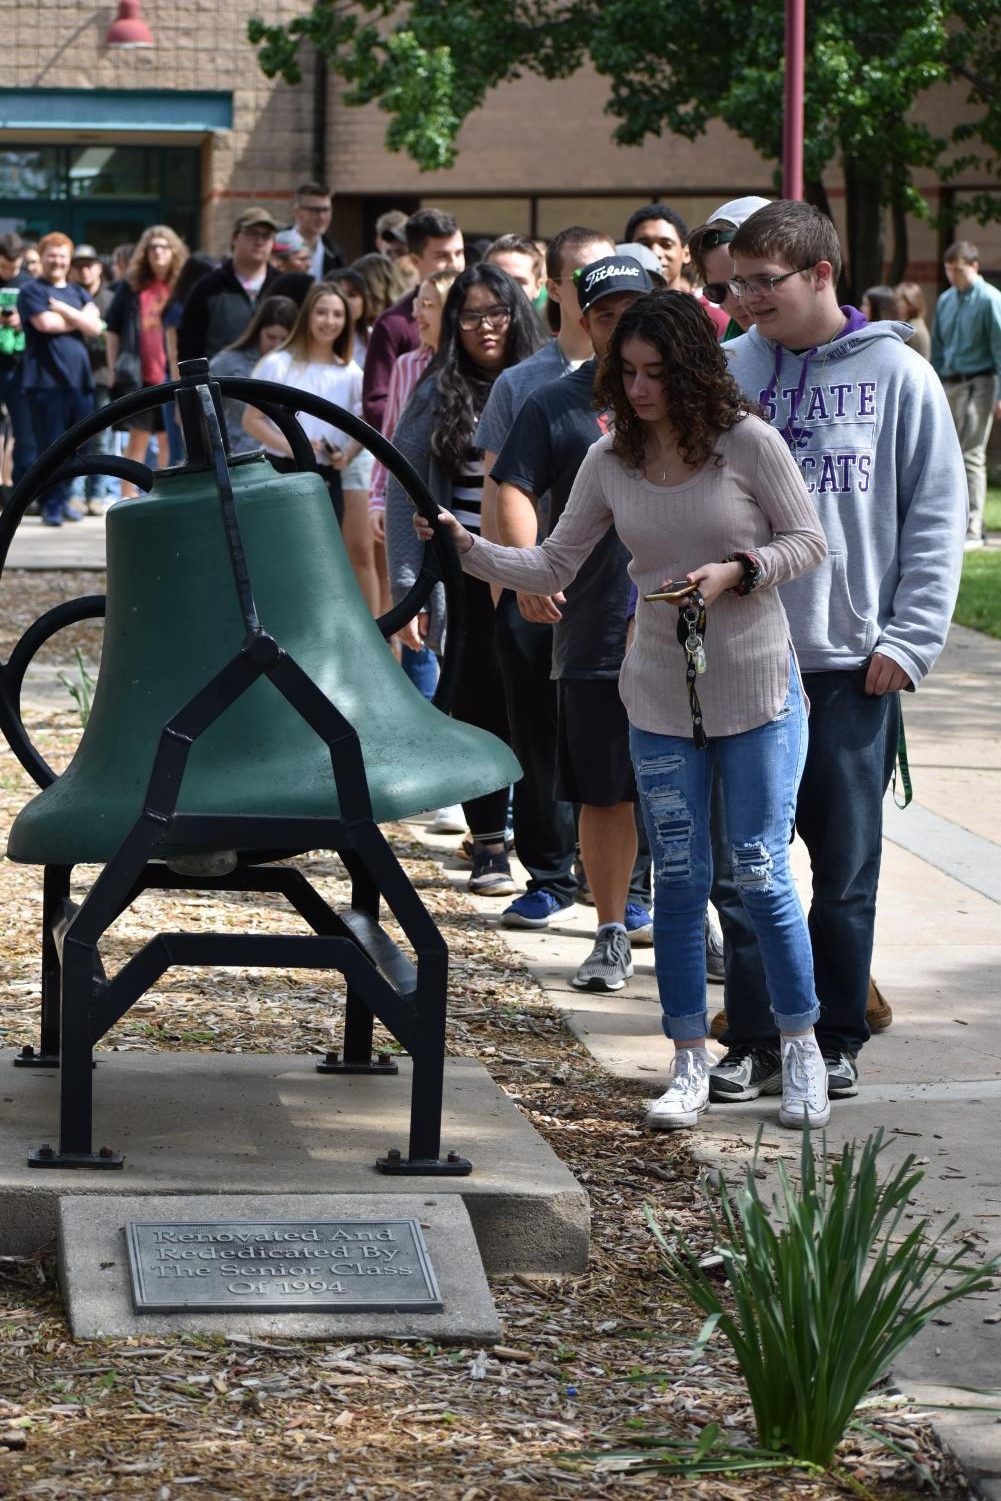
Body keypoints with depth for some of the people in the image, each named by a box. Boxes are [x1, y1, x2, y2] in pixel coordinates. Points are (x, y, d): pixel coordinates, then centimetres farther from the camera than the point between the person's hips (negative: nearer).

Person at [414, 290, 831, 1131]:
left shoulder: (748, 443, -9)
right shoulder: (611, 462, 2)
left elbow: (808, 542, -3)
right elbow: (553, 567, 3)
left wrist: (734, 572, -19)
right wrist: (469, 550, -11)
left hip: (758, 690, -3)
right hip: (661, 699, 3)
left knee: (761, 872, -2)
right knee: (678, 880, 6)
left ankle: (801, 1050, 14)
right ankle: (691, 1063, 15)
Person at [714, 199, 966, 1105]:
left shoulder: (896, 375, -1)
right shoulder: (726, 373, 5)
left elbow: (937, 514, 0)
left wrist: (909, 639, -6)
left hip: (852, 665, -2)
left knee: (846, 869, 5)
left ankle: (836, 1040, 17)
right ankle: (754, 1040, 12)